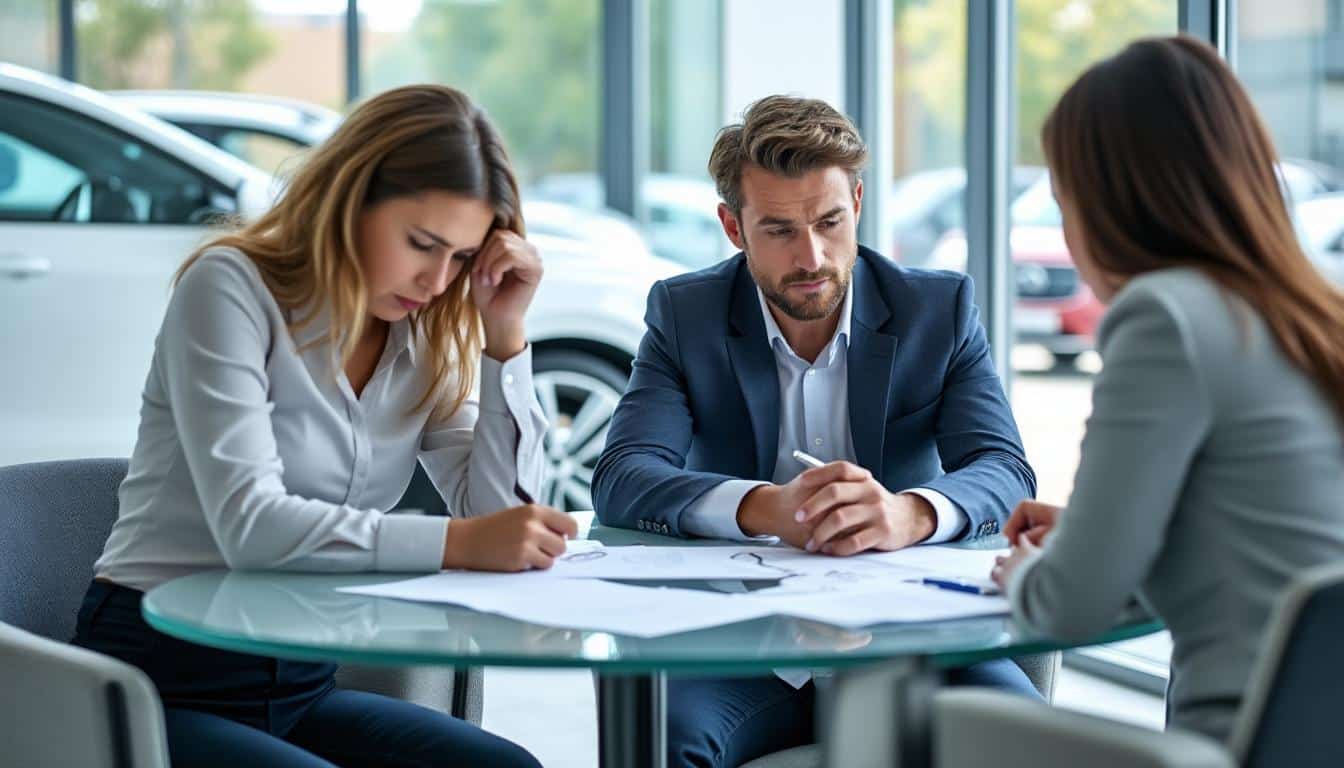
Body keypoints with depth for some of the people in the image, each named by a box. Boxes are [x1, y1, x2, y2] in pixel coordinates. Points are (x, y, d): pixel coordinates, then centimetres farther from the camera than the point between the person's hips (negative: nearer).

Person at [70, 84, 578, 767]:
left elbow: (498, 516, -2)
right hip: (161, 679, -6)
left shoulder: (424, 335, 6)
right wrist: (457, 542, -31)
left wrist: (505, 337, -8)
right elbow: (249, 525, -24)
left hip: (301, 684, 6)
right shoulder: (232, 288, -12)